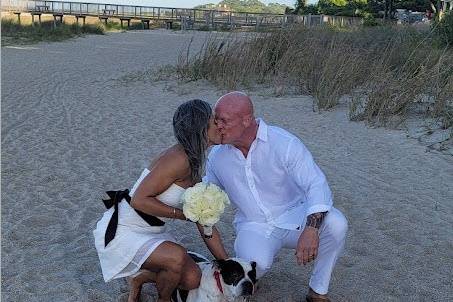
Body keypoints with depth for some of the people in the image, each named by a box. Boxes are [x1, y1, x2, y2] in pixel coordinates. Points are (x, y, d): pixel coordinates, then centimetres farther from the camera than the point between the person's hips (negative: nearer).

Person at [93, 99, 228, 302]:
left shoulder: (195, 169, 5)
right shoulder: (178, 159, -24)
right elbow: (139, 200, -26)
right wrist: (183, 214, -19)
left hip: (151, 233, 8)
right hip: (120, 231, -8)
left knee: (193, 279, -9)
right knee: (177, 257, -31)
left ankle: (139, 277, 17)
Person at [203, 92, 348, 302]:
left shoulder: (284, 143, -19)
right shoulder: (217, 156, -4)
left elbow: (317, 185, -25)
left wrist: (311, 228, -41)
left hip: (293, 217, -1)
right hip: (253, 226, 1)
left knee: (335, 223, -32)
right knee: (255, 263, -34)